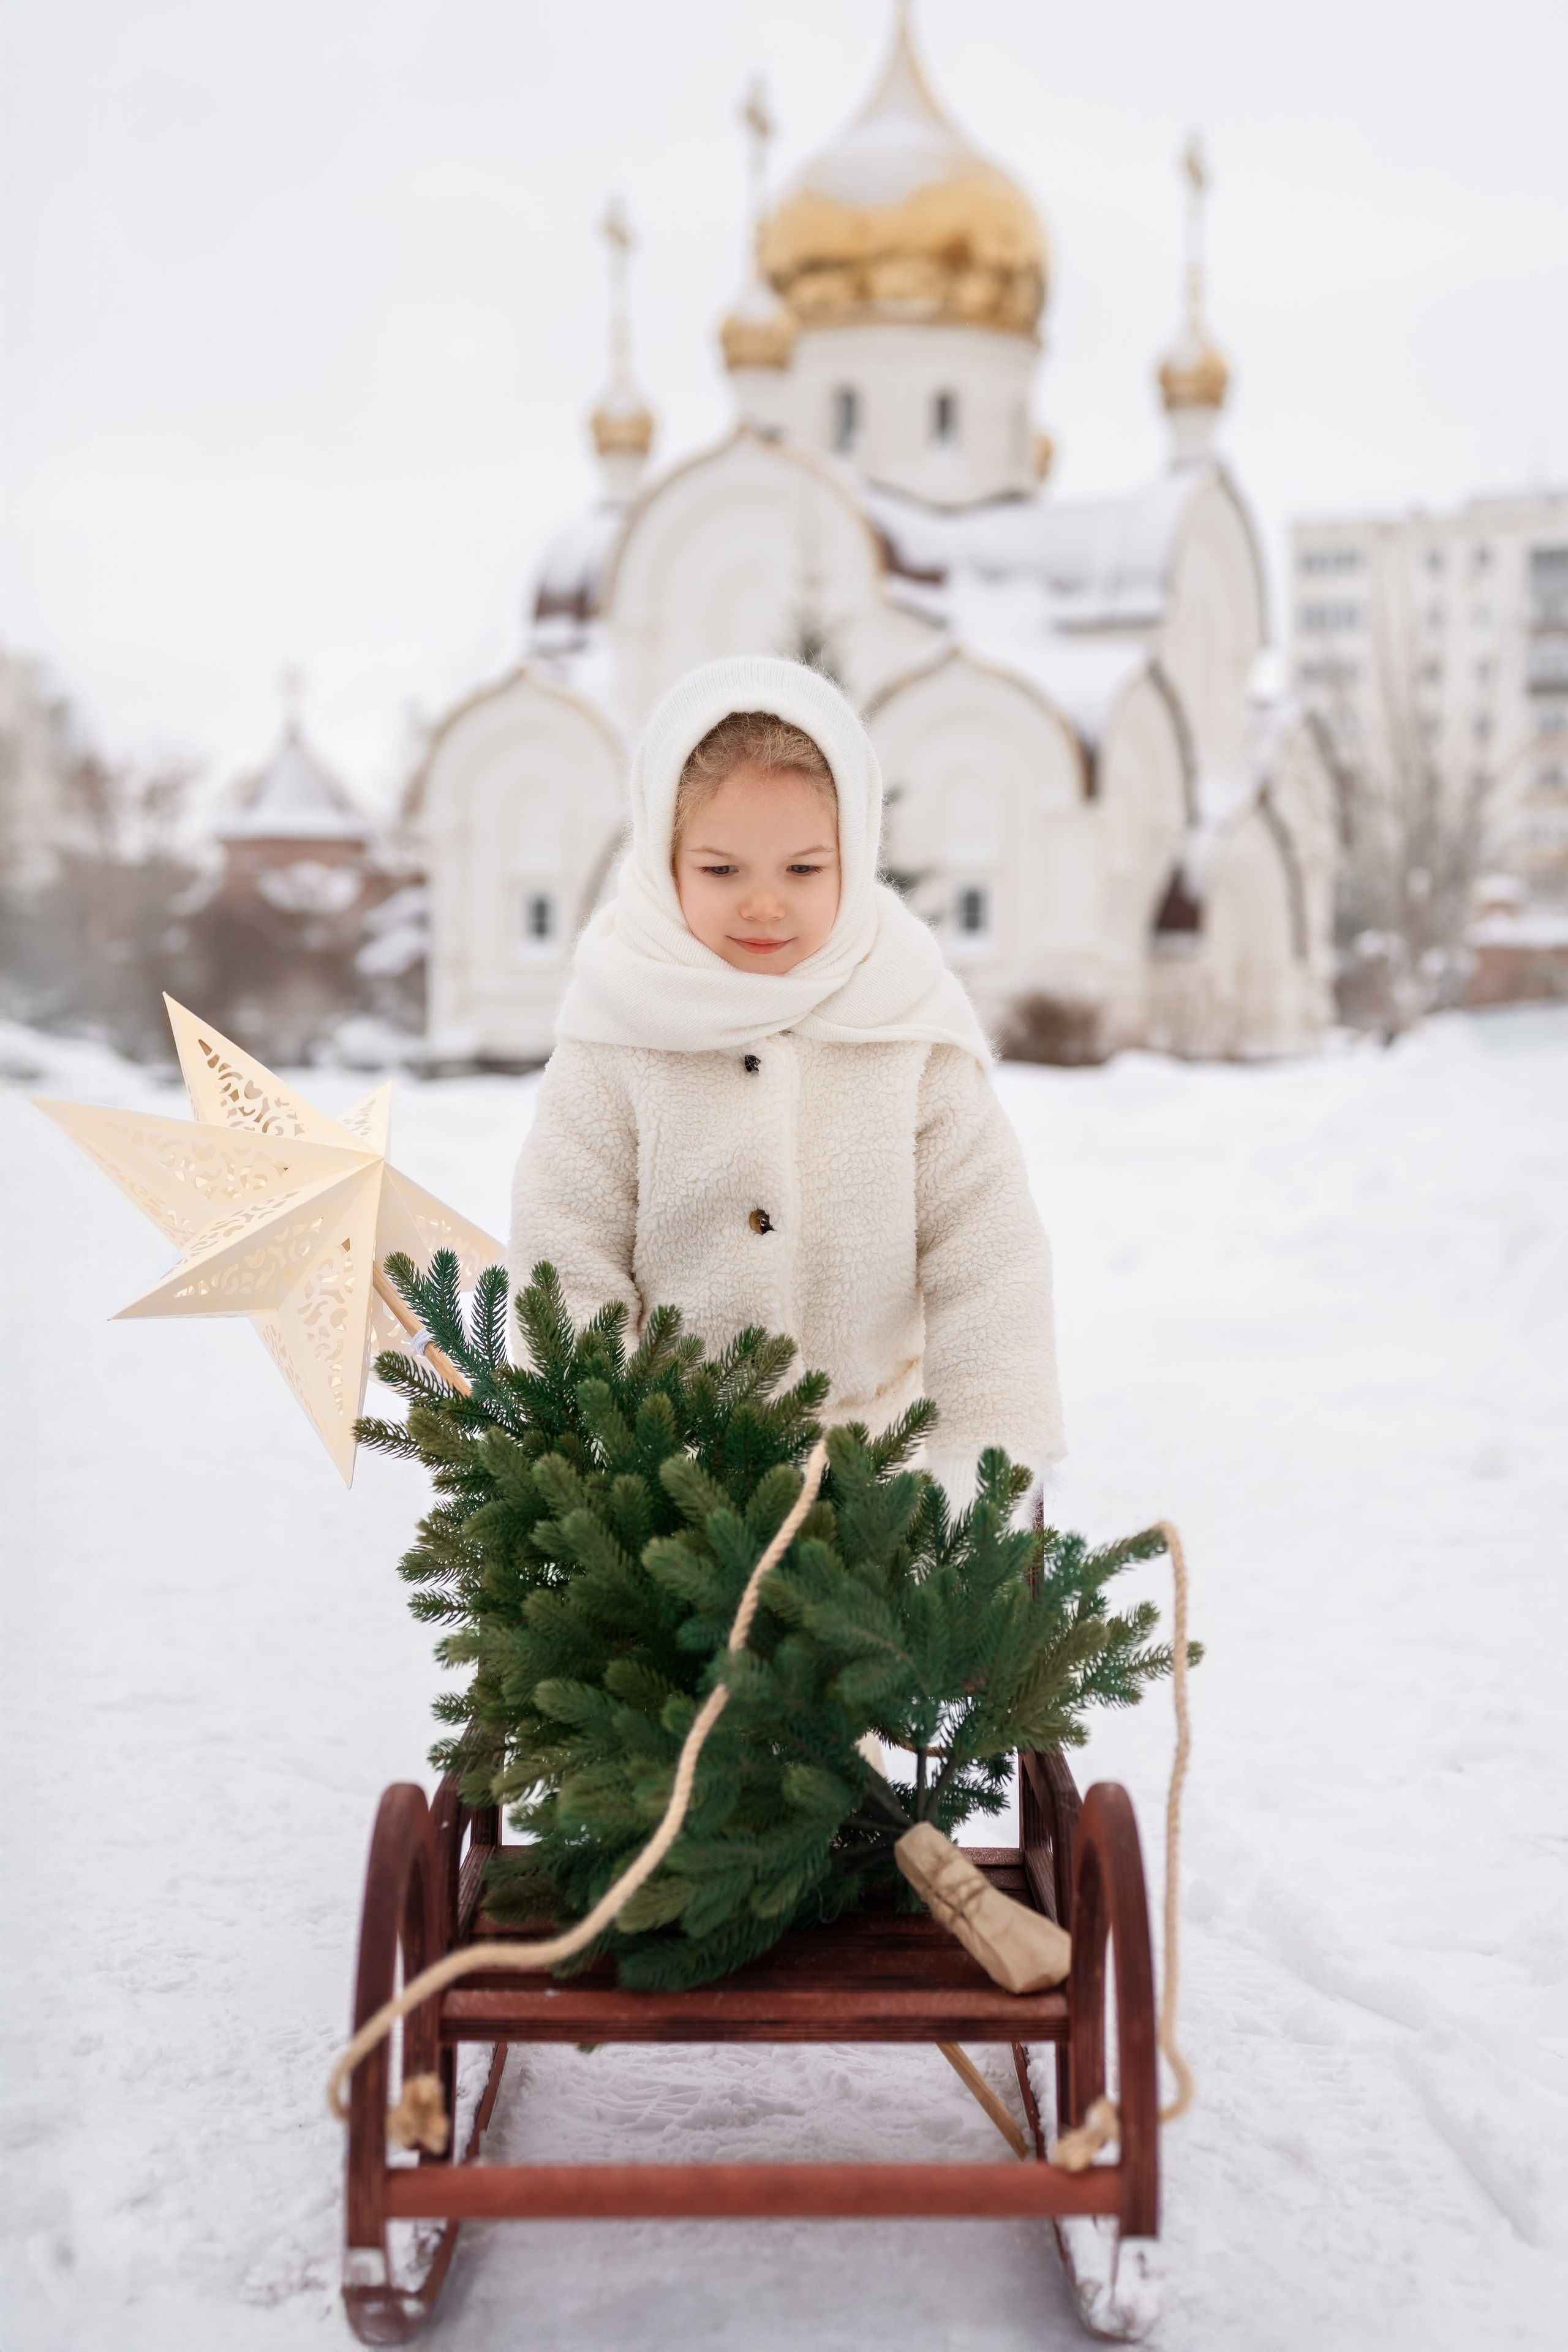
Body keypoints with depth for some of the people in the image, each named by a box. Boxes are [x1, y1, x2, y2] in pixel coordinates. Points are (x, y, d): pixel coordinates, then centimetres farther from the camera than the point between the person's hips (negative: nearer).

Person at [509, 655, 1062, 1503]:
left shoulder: (911, 1030, -5)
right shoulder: (613, 1048, -8)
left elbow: (986, 1264, -2)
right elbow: (568, 1271, -5)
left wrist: (989, 1466, -7)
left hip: (883, 1458, 1)